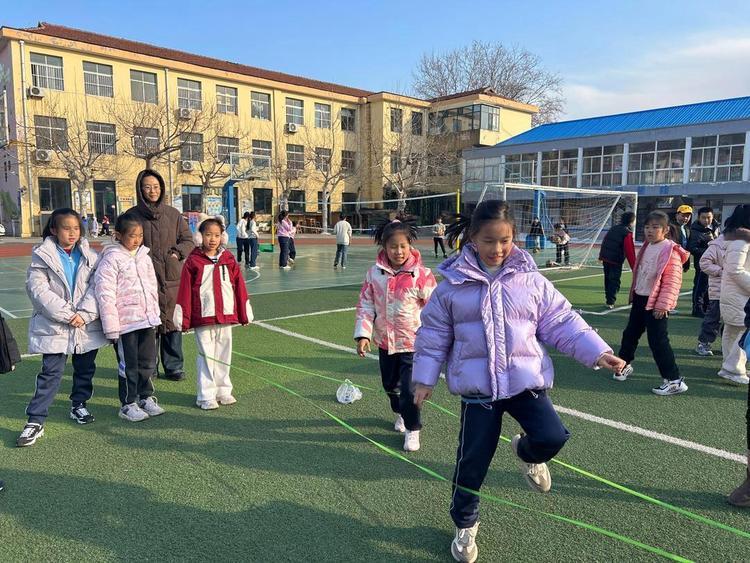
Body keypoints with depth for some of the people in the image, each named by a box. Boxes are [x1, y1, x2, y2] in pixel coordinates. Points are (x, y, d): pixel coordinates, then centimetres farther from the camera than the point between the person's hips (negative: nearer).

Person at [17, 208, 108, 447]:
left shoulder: (89, 256, 4)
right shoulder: (43, 256, -3)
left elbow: (96, 287, -4)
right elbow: (38, 290, -11)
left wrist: (84, 314, -17)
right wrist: (67, 314, -17)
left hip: (87, 326, 3)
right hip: (54, 327, -3)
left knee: (85, 369, 15)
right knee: (50, 373, -2)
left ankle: (79, 405, 35)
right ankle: (35, 421, 6)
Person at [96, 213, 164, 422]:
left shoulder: (144, 256, 9)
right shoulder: (111, 259, -11)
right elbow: (105, 294, -14)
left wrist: (155, 313, 15)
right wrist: (111, 326, -16)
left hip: (148, 319, 6)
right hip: (125, 322, -6)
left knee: (148, 362, 15)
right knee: (128, 365, 5)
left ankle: (146, 397, 31)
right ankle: (128, 404, 19)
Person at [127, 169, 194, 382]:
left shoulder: (173, 214, 8)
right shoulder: (132, 215, 4)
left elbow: (188, 240, 12)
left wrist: (177, 252, -5)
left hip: (171, 277, 1)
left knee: (172, 322, 5)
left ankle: (174, 367, 17)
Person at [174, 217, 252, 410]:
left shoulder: (228, 260, 5)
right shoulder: (193, 261, -3)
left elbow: (239, 287, 8)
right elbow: (185, 290, -3)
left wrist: (244, 314, 8)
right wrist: (184, 319, -4)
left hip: (225, 316, 3)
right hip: (202, 319, -3)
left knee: (223, 355, 12)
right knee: (206, 356, 3)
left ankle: (223, 391, 25)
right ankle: (206, 396, 12)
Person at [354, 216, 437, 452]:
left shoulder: (421, 275, -15)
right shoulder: (375, 273, -6)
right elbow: (365, 304, -1)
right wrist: (363, 334, -9)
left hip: (413, 342, -4)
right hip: (385, 341, 4)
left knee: (409, 389, -6)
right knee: (390, 385, 21)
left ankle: (412, 429, 20)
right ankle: (401, 413, 51)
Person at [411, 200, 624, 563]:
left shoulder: (530, 280, -1)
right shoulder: (454, 283, -5)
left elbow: (562, 322, 3)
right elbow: (434, 334, 2)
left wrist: (597, 352, -7)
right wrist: (425, 378, 3)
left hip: (526, 380, 1)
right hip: (477, 386, -1)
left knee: (552, 437, -15)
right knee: (473, 458, 6)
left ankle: (527, 453, 25)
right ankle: (465, 524, 32)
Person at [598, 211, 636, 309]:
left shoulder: (613, 229, 9)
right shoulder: (627, 233, -13)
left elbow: (604, 243, 16)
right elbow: (630, 253, -18)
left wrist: (601, 256, 24)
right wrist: (634, 267, -14)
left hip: (605, 257, 7)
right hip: (616, 261, -7)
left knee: (608, 279, 19)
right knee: (615, 282, 0)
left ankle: (608, 299, 30)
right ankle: (610, 302, -2)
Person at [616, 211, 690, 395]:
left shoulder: (670, 251, -17)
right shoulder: (646, 247, 9)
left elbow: (672, 281, -20)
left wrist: (662, 304, -21)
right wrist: (633, 294, 20)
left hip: (656, 304, -8)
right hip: (640, 299, 8)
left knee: (658, 341, -8)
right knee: (630, 333, 19)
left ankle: (674, 380, 2)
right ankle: (624, 365, 38)